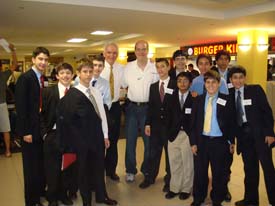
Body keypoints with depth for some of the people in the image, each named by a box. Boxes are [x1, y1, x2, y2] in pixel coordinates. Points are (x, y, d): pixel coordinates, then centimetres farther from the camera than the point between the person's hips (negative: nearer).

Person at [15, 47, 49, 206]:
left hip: (42, 128, 6)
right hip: (30, 130, -6)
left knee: (42, 163, 16)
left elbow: (43, 103, 10)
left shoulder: (43, 79, 8)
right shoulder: (25, 78, -14)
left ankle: (41, 191, 35)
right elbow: (21, 106, -17)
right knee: (31, 166, 6)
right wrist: (25, 132, -18)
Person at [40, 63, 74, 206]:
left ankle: (63, 194, 32)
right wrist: (45, 133, -8)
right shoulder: (48, 92, -2)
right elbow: (41, 114, -2)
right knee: (52, 168, 10)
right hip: (53, 135, -1)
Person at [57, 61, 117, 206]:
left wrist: (105, 135, 9)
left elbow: (102, 114, 9)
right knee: (84, 169, 10)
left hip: (98, 136, 5)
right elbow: (67, 117, -13)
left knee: (99, 167, 16)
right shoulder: (72, 94, -12)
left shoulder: (96, 92, 8)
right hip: (83, 139, -5)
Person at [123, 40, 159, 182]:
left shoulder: (155, 68, -1)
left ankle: (147, 169, 27)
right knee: (130, 140, 7)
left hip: (148, 107, -1)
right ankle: (130, 170, 22)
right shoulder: (128, 67, 3)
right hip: (132, 107, 1)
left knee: (149, 140, 9)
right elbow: (123, 85, 6)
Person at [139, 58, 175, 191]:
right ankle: (150, 178, 25)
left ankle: (169, 180, 25)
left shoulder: (175, 85, -5)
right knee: (153, 153, 11)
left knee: (170, 153, 10)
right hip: (155, 125, 3)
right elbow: (150, 106, 7)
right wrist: (148, 124, 2)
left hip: (170, 125, -3)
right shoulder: (153, 86, 9)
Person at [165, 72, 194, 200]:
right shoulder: (172, 96, 4)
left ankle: (186, 189, 26)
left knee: (187, 163, 8)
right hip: (174, 134, 3)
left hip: (188, 134, -3)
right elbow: (169, 114, 2)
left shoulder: (194, 98, -5)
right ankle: (174, 188, 28)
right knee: (174, 163, 12)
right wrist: (169, 131, -3)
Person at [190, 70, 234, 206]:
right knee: (199, 172, 9)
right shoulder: (198, 100, 4)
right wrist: (193, 142, -1)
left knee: (218, 173, 10)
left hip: (219, 142, -1)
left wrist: (231, 141, -1)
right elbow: (193, 122, 4)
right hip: (201, 141, 2)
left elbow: (231, 123, 1)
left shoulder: (226, 101, -1)